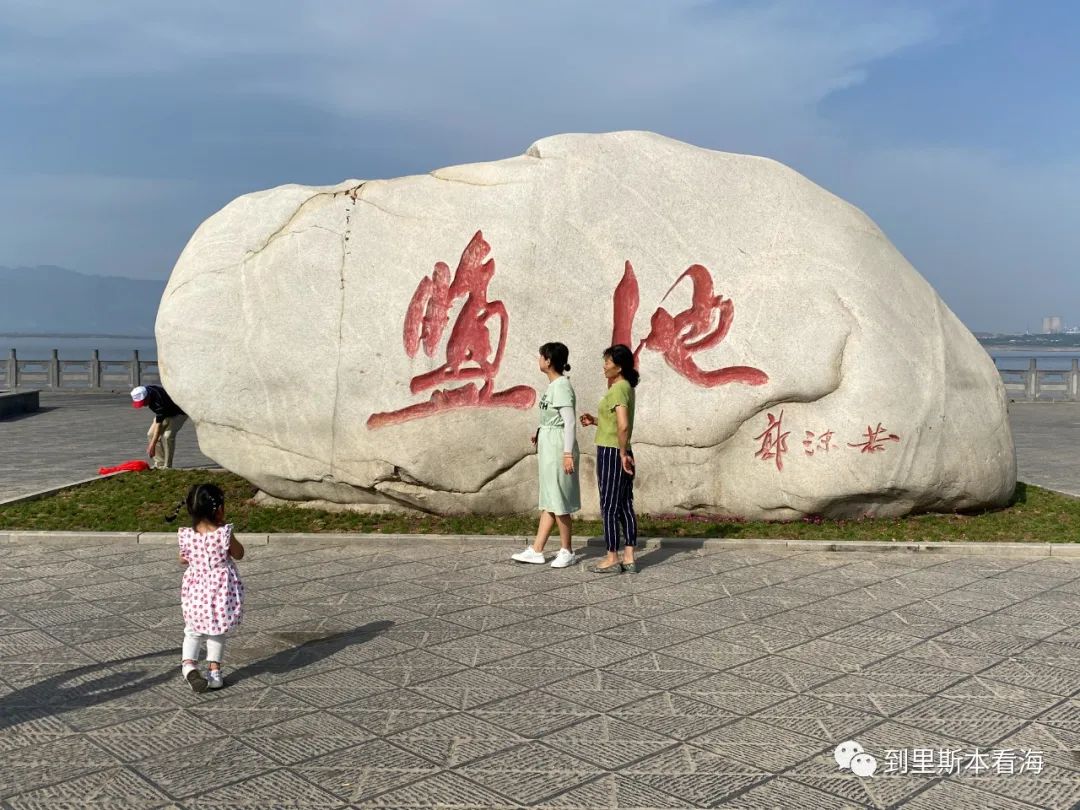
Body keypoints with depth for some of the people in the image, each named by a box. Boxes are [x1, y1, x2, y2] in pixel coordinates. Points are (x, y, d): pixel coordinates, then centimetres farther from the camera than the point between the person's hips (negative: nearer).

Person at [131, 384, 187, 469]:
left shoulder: (159, 401, -39)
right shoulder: (145, 391, -16)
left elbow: (159, 424, -38)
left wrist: (152, 445, -38)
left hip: (179, 413, -9)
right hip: (166, 412, 9)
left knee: (167, 435, -26)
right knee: (151, 434, -3)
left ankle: (167, 466, -16)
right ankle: (159, 464, 2)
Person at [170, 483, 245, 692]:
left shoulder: (186, 535, -11)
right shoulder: (224, 534, -20)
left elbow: (183, 560, 5)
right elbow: (239, 554, -3)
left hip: (196, 590, 2)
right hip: (221, 590, -2)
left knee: (193, 630, 16)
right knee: (217, 633, 15)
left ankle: (188, 663, -3)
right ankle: (214, 671, 17)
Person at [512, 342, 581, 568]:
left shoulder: (561, 387, -16)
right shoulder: (553, 385, 12)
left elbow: (570, 422, -21)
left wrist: (568, 453, -24)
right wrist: (540, 432, 8)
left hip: (558, 447, -10)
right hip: (548, 446, 10)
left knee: (558, 501, -1)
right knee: (549, 500, 11)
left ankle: (567, 552, 11)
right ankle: (536, 551, 16)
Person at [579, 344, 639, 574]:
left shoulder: (618, 389, -17)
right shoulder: (626, 387, 12)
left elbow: (623, 426, -28)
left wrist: (623, 453, -18)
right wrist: (595, 421, 8)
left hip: (611, 454, -9)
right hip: (622, 453, 9)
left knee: (609, 507, -1)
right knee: (625, 505, 10)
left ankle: (612, 559, 7)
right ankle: (629, 559, 14)